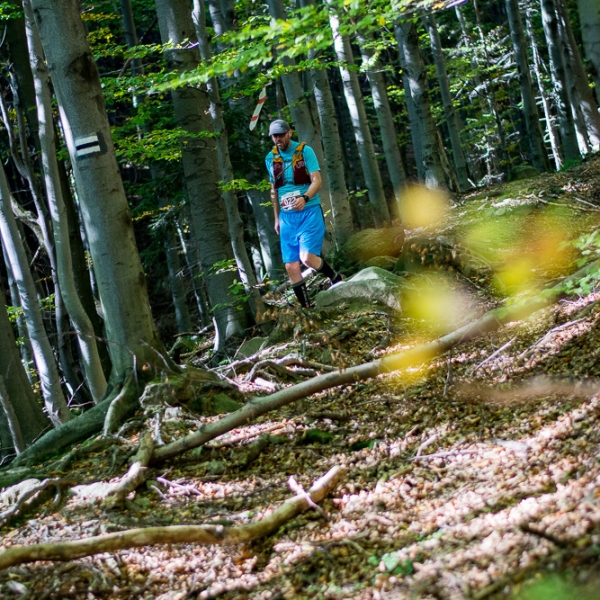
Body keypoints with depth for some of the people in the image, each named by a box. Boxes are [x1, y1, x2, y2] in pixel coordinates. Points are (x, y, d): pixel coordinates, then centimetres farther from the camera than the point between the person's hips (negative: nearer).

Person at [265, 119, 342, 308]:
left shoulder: (305, 151, -4)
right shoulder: (271, 158, 10)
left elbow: (317, 181, -11)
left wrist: (305, 197, -29)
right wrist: (277, 218, 20)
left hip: (309, 212, -4)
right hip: (287, 217, 4)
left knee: (307, 257, -19)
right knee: (291, 266, -3)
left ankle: (335, 278, 9)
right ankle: (306, 308, 4)